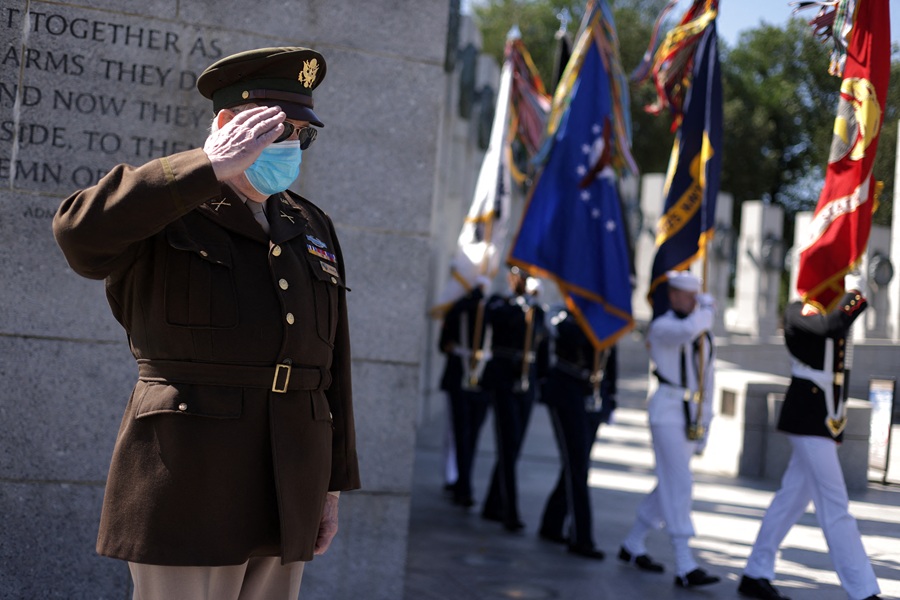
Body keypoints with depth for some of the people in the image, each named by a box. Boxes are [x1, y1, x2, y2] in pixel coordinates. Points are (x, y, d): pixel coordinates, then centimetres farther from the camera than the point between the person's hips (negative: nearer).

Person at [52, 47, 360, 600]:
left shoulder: (313, 229, 15)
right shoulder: (166, 209, -2)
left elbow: (331, 366, 15)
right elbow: (83, 231, -26)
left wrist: (332, 486, 12)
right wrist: (213, 167, -23)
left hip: (286, 500, 6)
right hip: (188, 488, -5)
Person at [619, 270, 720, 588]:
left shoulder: (704, 334, 15)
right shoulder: (662, 327, -9)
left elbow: (707, 376, 17)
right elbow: (688, 330, -32)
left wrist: (705, 420, 12)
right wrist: (707, 308, -13)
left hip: (691, 415, 8)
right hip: (668, 410, -8)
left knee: (670, 484, 13)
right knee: (679, 485, -12)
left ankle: (633, 545, 28)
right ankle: (685, 567, -12)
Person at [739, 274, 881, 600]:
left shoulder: (829, 311, 17)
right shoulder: (798, 311, -10)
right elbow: (830, 327, -27)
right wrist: (852, 292, -17)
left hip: (824, 421, 9)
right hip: (809, 420, -9)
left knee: (791, 499, 12)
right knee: (835, 507, -7)